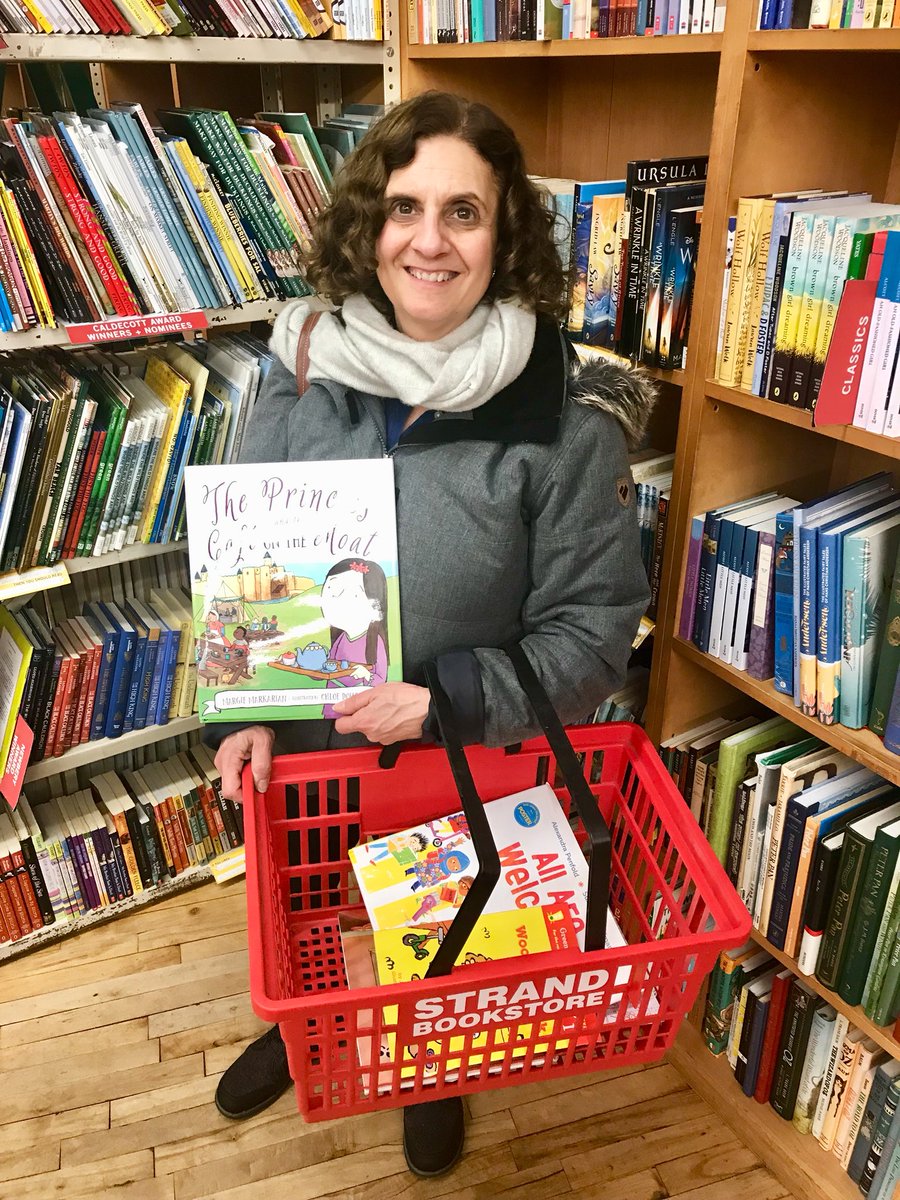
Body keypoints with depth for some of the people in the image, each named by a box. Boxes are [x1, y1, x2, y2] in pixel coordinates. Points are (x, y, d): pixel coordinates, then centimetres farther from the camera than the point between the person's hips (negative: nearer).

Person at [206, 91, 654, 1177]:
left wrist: (451, 699, -27)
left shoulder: (566, 418, -21)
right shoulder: (304, 372, -10)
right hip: (301, 754, 3)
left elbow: (591, 631, -15)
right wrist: (243, 709, -8)